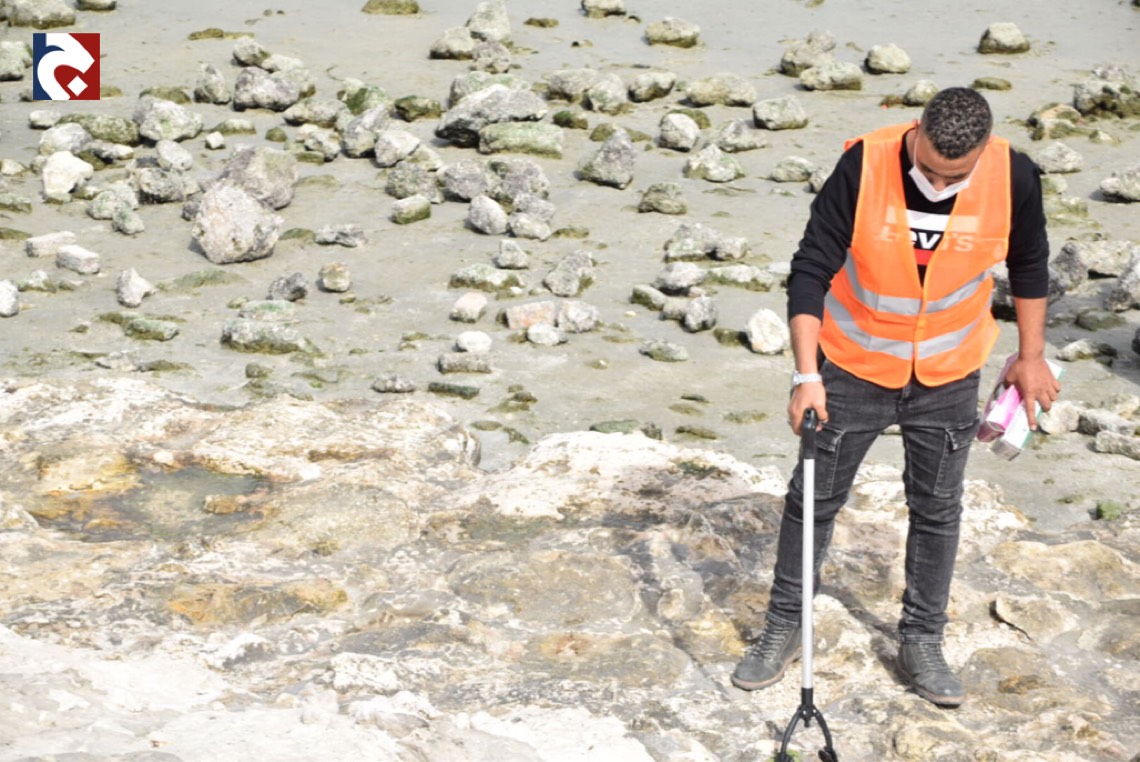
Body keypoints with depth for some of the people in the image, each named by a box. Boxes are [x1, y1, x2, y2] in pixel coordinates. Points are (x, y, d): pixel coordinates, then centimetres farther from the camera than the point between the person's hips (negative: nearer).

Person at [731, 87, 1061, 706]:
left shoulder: (1013, 178, -19)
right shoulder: (863, 166, -26)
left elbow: (1028, 263, 1)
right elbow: (811, 269, -20)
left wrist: (1031, 355, 6)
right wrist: (807, 374, -26)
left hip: (948, 375, 2)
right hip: (855, 366, -1)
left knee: (937, 508, 11)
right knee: (814, 496, 8)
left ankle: (921, 643, 27)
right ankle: (784, 628, 25)